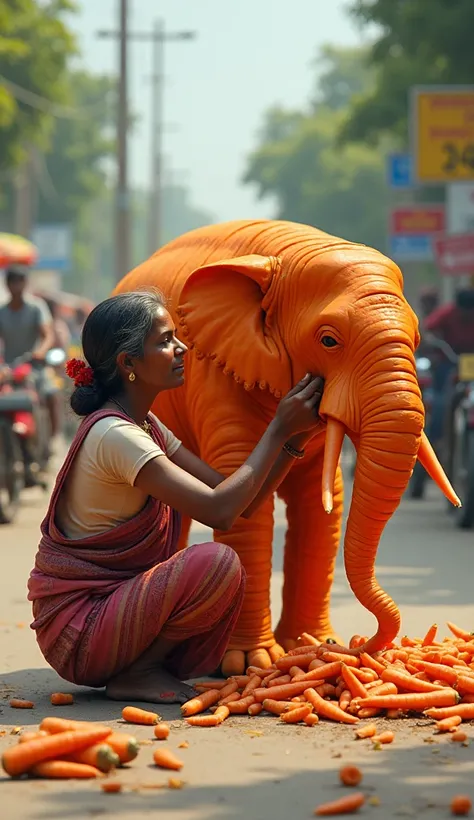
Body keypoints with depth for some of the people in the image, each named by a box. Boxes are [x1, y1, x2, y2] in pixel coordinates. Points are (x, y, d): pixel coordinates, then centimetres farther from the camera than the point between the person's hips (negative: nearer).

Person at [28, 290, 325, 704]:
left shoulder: (146, 426, 12)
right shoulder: (113, 434, -19)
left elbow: (240, 501, 5)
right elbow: (220, 510, -25)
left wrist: (297, 436, -5)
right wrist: (279, 429, -17)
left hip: (114, 600, 9)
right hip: (76, 627, -9)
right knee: (217, 563, -25)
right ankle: (136, 672, -9)